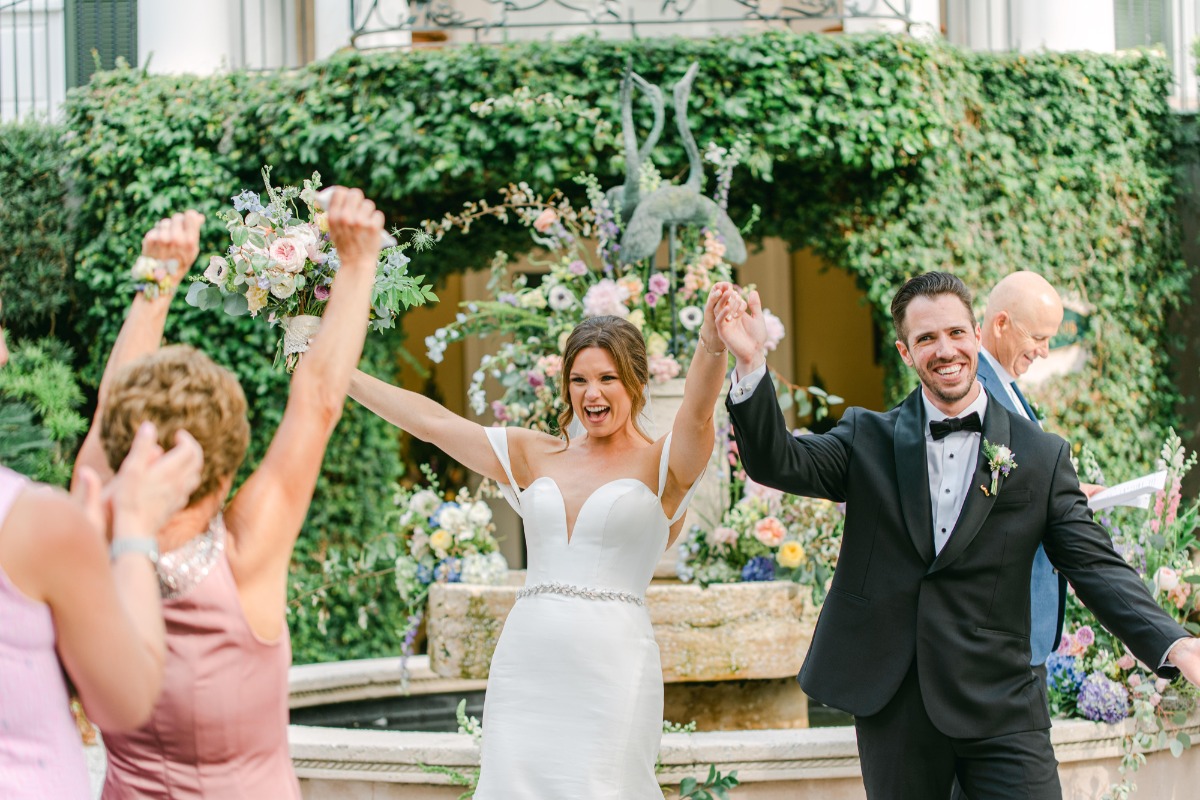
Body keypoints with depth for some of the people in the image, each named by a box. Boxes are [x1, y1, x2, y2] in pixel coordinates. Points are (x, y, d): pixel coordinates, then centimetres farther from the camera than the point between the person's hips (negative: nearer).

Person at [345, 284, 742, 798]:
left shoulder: (662, 466, 2)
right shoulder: (535, 457, 15)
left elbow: (697, 411, -18)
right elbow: (429, 421, 17)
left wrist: (713, 345, -39)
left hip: (611, 666, -4)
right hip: (525, 664, 4)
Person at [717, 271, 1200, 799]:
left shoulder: (1041, 456, 4)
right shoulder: (868, 439, 7)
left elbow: (1096, 567, -1)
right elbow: (776, 463, -5)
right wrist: (750, 365, -22)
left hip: (1000, 708, -1)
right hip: (892, 709, 1)